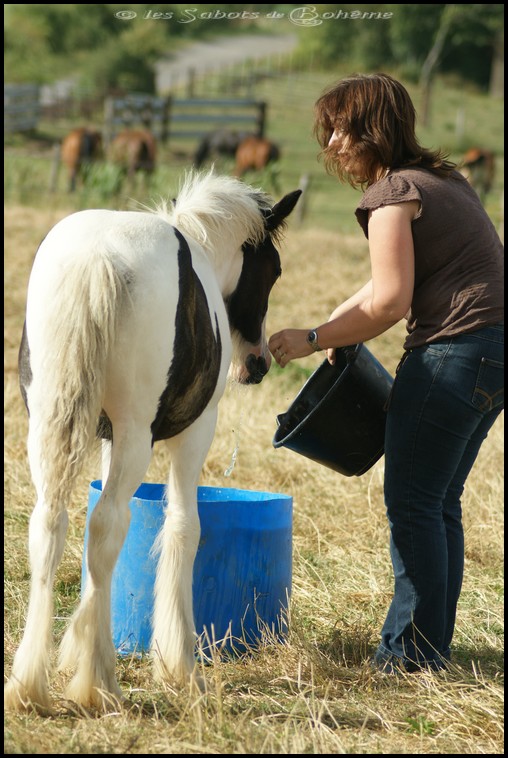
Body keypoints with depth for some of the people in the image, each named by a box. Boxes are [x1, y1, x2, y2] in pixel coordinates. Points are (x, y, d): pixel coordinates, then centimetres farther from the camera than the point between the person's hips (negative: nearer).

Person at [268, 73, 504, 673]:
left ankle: (413, 651, 0)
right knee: (439, 503, 16)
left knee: (412, 504, -3)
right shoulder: (442, 177, 19)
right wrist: (340, 320, 18)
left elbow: (390, 304, -16)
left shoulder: (392, 194, -10)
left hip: (453, 349, -10)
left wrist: (312, 339, -8)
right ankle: (433, 643, 20)